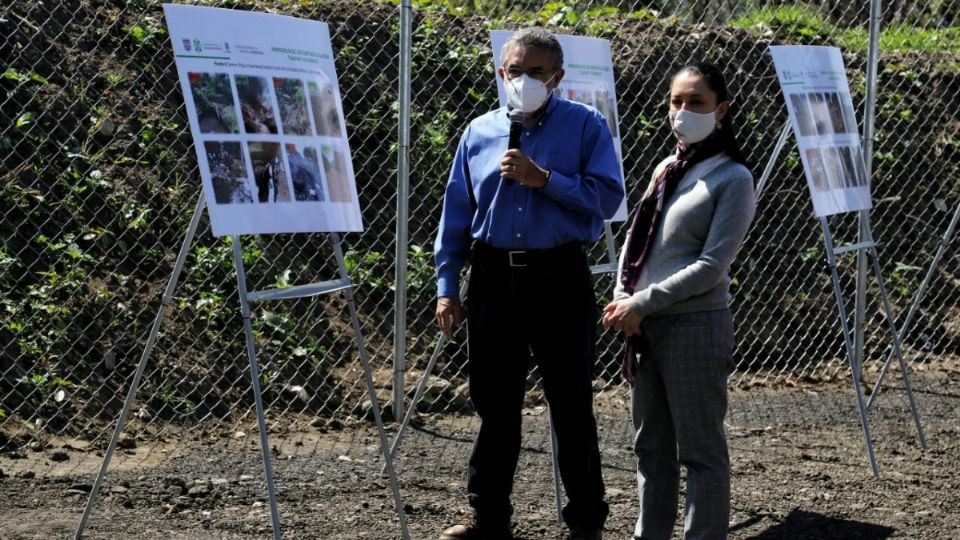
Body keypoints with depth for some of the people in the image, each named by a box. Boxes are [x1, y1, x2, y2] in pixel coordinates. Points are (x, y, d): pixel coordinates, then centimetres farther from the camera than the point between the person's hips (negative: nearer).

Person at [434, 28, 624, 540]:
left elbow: (607, 195, -10)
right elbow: (456, 213, 10)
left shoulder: (585, 126, 0)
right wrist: (447, 287, 6)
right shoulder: (479, 132, 9)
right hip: (493, 279, 3)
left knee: (571, 402, 4)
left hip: (560, 279, -3)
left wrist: (544, 179, -17)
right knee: (494, 402, 9)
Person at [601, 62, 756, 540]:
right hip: (646, 325, 7)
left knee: (701, 450, -1)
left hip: (696, 326, -7)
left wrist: (643, 303, -16)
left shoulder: (732, 178, -8)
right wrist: (622, 300, -2)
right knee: (651, 445, 15)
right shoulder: (665, 171, 13)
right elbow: (635, 242, 15)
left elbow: (711, 266, -15)